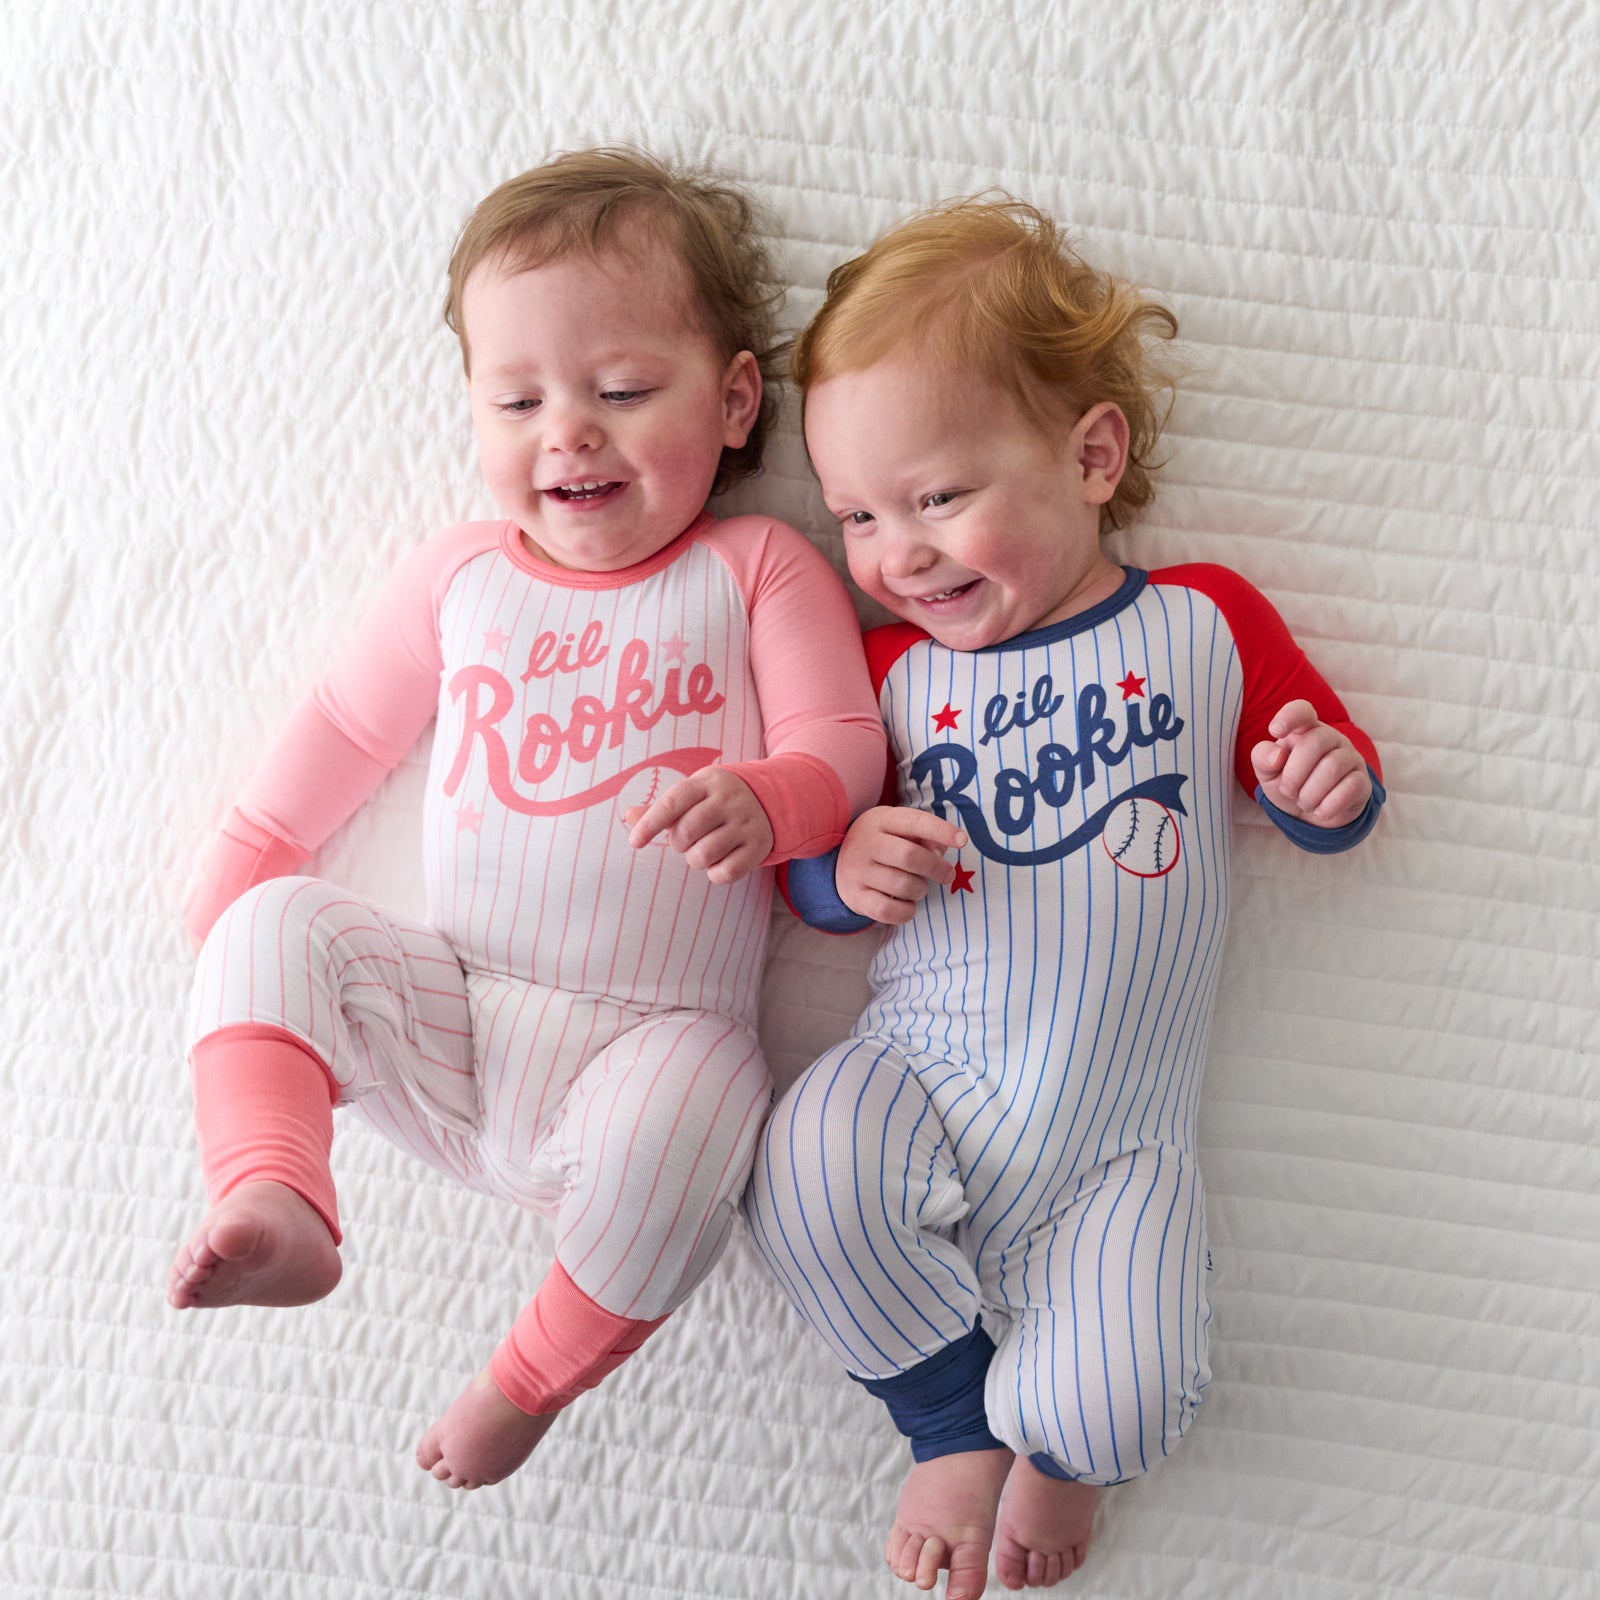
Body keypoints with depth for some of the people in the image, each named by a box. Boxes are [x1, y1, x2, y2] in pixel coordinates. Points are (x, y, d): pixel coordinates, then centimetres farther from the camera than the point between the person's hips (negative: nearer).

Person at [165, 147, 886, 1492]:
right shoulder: (460, 577, 13)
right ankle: (273, 1205, -33)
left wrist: (761, 803, -26)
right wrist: (235, 890, 20)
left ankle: (533, 1376, -12)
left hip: (653, 1029, -3)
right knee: (276, 929, -19)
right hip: (446, 1010, 4)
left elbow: (847, 746, -3)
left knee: (687, 1113, -35)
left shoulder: (759, 569, 4)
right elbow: (342, 736, 23)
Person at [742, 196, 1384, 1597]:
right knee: (806, 1178, -31)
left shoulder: (1207, 623, 2)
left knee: (1124, 1402, -20)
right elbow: (810, 873, 14)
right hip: (922, 1084, 2)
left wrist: (1327, 786, -12)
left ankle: (1055, 1431, 22)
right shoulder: (891, 666, 7)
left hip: (1116, 1141, -1)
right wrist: (845, 871, -11)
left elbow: (1335, 797, 13)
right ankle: (958, 1422, 0)